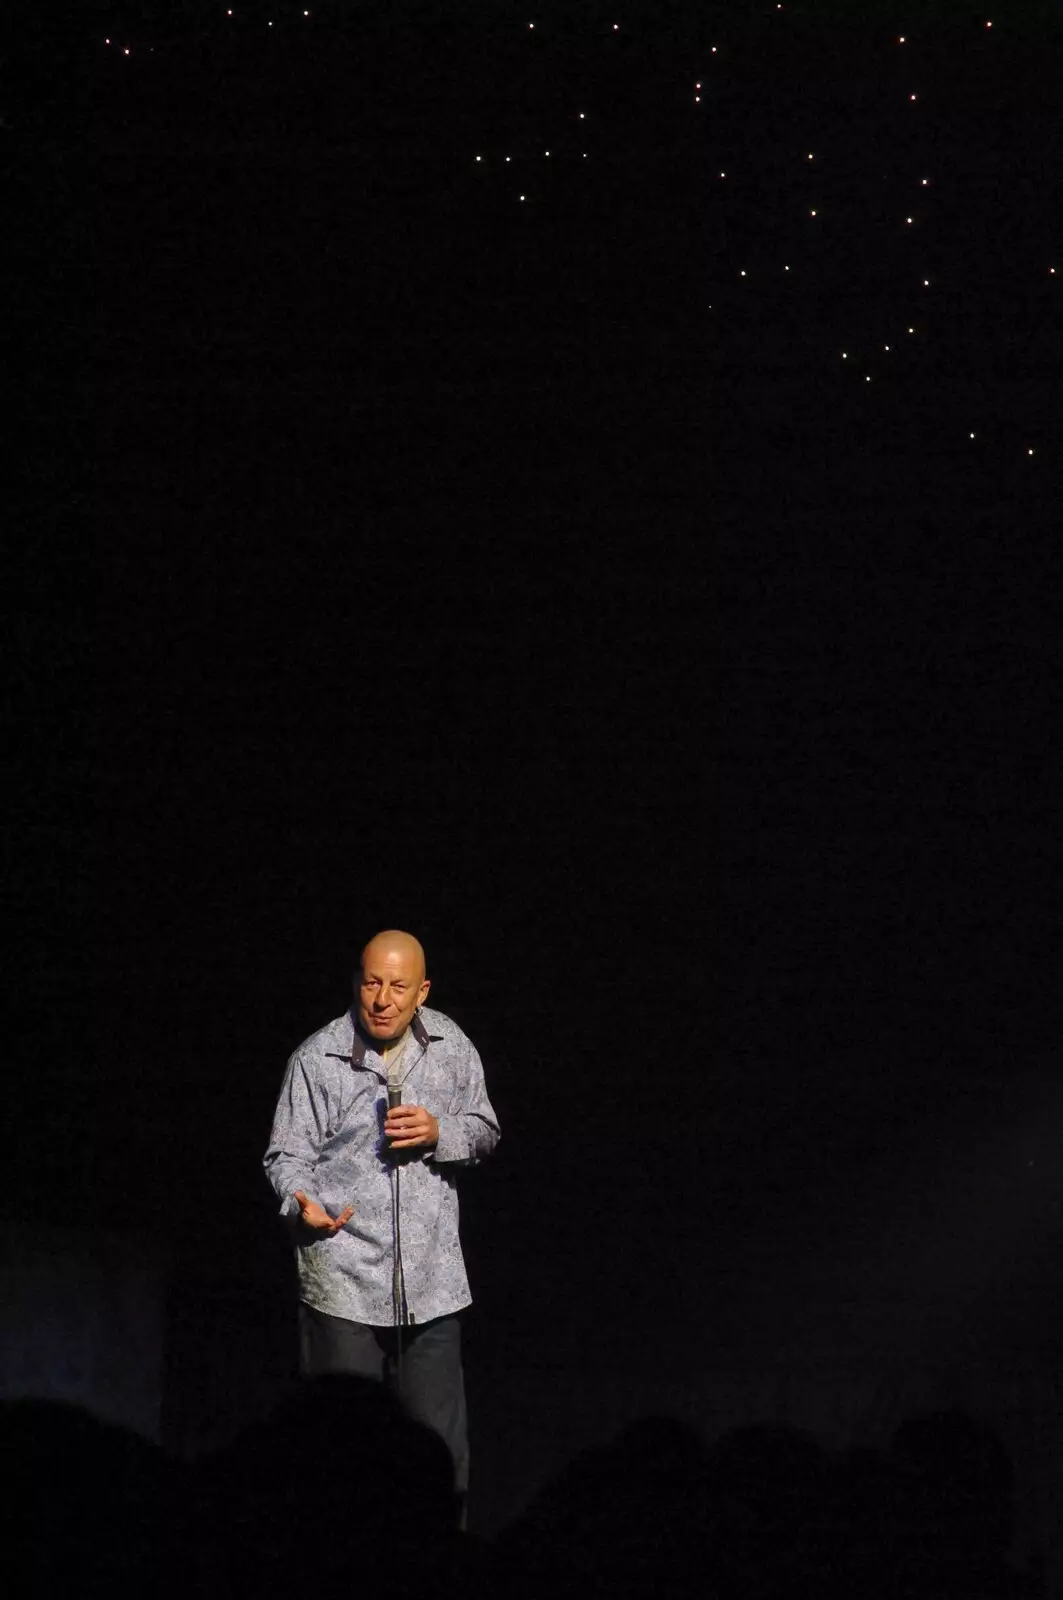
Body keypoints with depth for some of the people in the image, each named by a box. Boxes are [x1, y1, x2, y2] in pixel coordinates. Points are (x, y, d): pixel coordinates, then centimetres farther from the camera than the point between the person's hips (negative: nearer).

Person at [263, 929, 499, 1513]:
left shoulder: (450, 1046, 4)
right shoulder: (318, 1058, -6)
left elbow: (485, 1132, 14)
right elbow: (287, 1154, -3)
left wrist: (440, 1133, -8)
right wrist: (303, 1205, -24)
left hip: (431, 1279, 3)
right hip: (344, 1282, -3)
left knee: (442, 1443, 6)